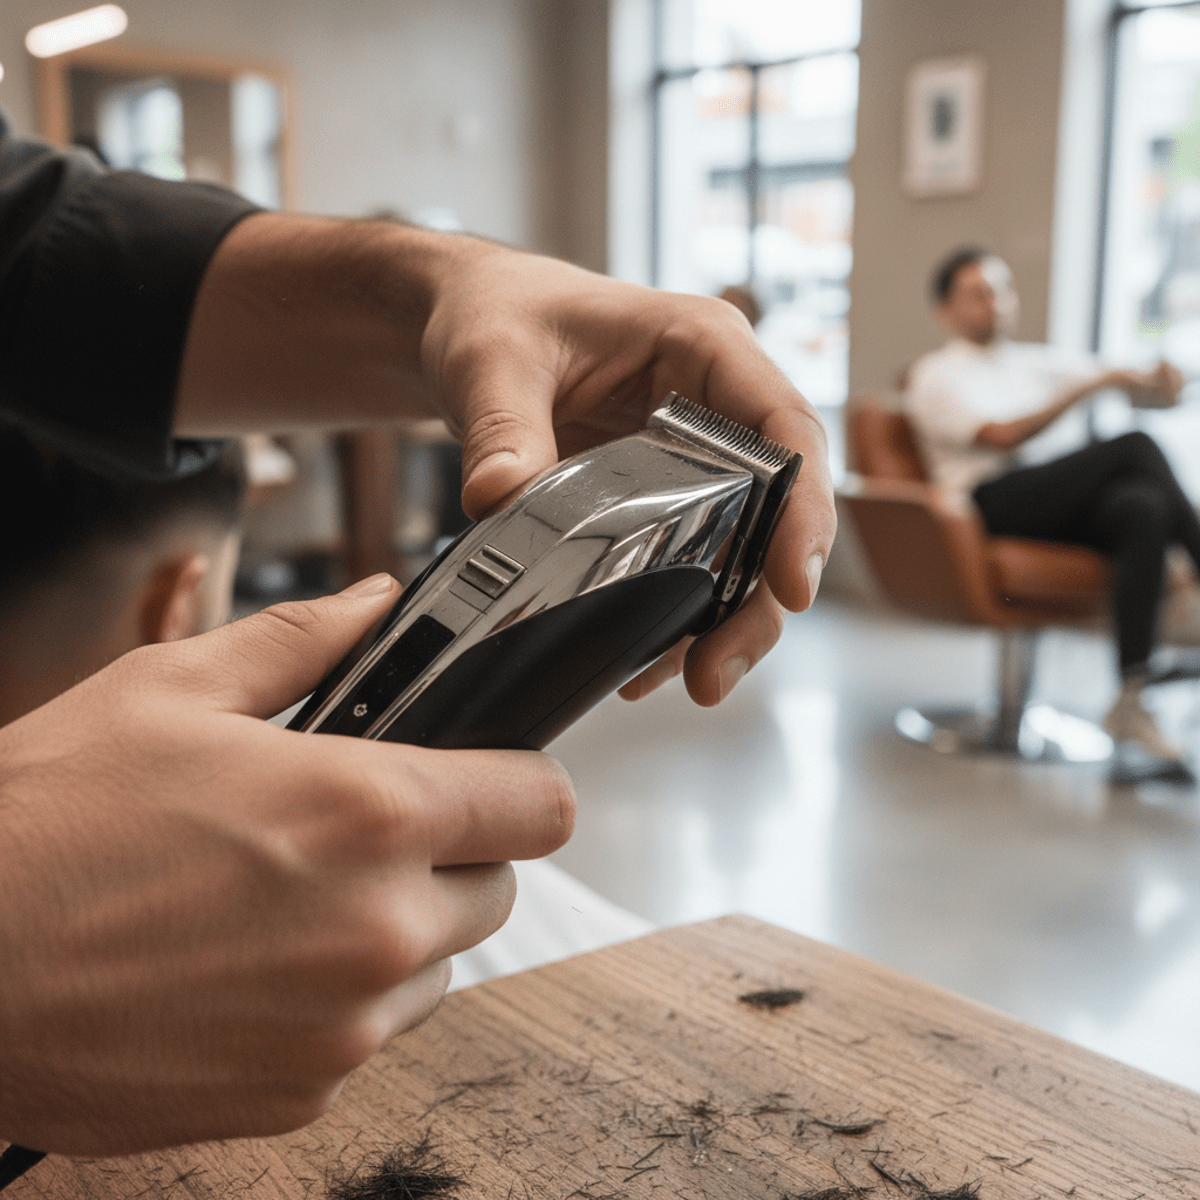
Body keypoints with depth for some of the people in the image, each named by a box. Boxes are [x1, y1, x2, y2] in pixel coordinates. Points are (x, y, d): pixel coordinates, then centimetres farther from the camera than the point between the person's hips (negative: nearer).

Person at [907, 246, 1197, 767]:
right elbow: (1001, 436, -9)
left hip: (1072, 508, 6)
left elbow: (1134, 391, 21)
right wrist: (1089, 386, -13)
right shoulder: (935, 376, 10)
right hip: (995, 503, -6)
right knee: (1136, 447, -26)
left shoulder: (1040, 361, 29)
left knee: (1143, 509, -29)